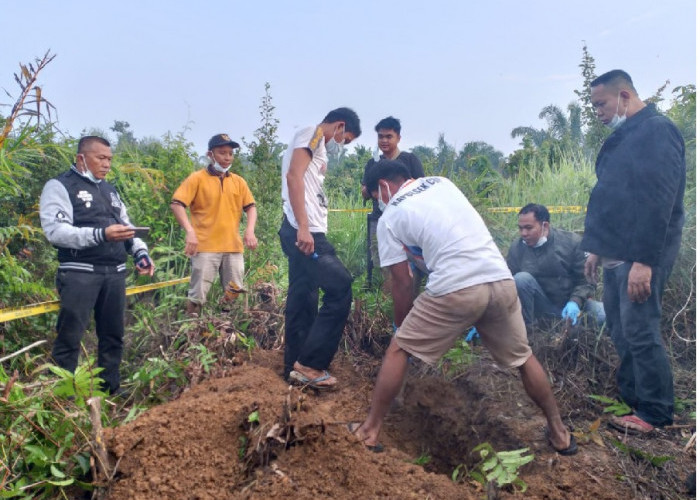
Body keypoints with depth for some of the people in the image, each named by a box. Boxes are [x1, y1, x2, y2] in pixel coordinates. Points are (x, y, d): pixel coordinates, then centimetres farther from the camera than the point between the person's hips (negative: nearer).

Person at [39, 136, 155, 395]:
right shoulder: (59, 186, -2)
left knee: (113, 335, 11)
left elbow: (127, 225, 23)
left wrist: (140, 253, 5)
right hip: (79, 273, -6)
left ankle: (111, 391, 22)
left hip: (115, 273, 7)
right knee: (69, 338, -3)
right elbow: (55, 231, -15)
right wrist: (101, 234, -27)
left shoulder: (109, 190, 20)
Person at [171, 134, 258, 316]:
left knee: (235, 294, 9)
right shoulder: (197, 178, 0)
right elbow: (176, 204, -7)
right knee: (198, 295, -3)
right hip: (205, 247, -4)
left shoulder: (238, 181, 13)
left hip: (233, 247, 4)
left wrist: (250, 230, -5)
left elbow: (251, 207, 13)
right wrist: (189, 231, -21)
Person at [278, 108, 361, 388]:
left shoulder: (317, 148, 27)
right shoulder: (311, 134, -2)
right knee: (340, 287, -12)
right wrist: (303, 227, -24)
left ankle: (296, 367, 19)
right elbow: (293, 176, -16)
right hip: (303, 231, -10)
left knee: (303, 300, 11)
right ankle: (309, 364, -7)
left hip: (306, 232, 10)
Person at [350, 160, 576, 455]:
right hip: (501, 280, 6)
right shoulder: (442, 182, 20)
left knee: (398, 350, 11)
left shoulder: (390, 218, 6)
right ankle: (559, 433, 37)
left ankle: (370, 431, 16)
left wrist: (402, 325, 20)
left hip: (455, 289, -5)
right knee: (522, 357, 24)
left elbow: (402, 283, 8)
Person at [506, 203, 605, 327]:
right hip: (542, 306, 1)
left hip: (573, 303, 0)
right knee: (521, 278, -27)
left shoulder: (572, 242, -10)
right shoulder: (516, 248, -7)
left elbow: (586, 280, -8)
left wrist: (575, 301, -24)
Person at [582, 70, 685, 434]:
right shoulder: (623, 136, 17)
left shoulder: (657, 131, -12)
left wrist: (644, 261, -25)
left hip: (642, 254, -9)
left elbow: (659, 200, -21)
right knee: (619, 327, 15)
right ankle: (630, 394, 29)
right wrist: (598, 249, 19)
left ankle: (656, 413, 11)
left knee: (639, 330, -4)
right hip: (618, 251, 10)